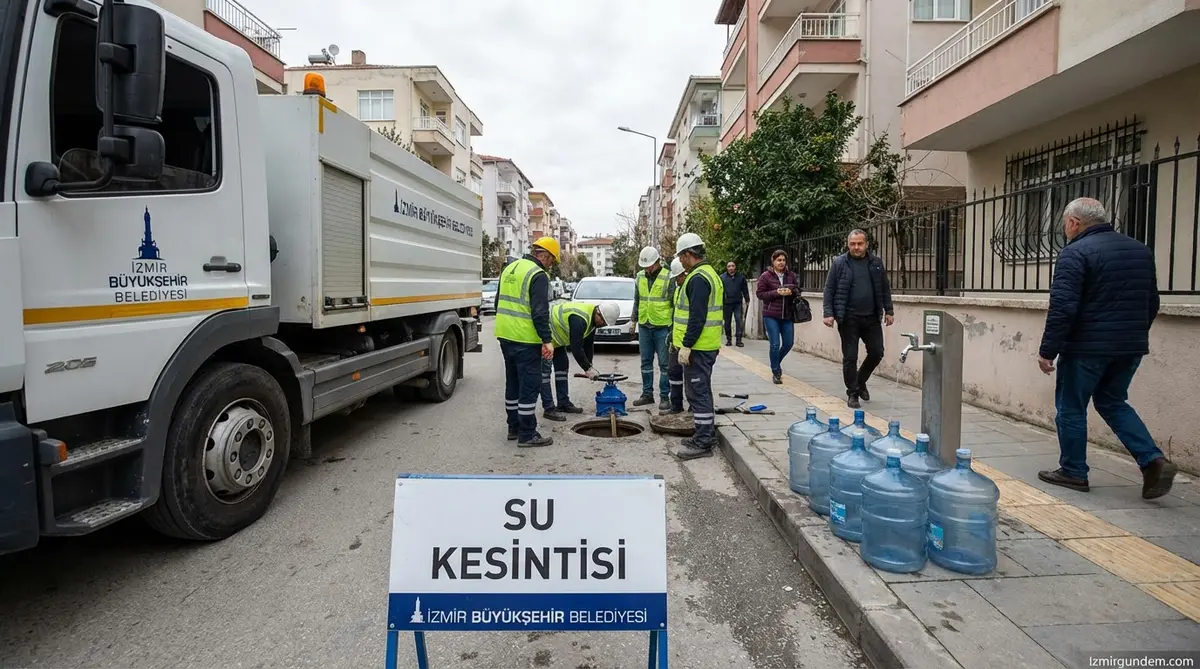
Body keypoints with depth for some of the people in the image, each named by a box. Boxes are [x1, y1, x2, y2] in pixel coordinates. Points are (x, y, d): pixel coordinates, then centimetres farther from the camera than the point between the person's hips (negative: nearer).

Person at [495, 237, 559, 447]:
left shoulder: (510, 268, 15)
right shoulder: (538, 275, -13)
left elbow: (499, 302, 21)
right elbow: (540, 312, -20)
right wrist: (547, 340, -19)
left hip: (506, 336, 9)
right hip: (525, 339, -9)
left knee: (513, 383, 17)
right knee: (529, 386, -2)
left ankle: (514, 427, 26)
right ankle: (527, 434, 1)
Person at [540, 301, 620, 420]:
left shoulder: (593, 317, -1)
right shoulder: (579, 319, -32)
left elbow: (588, 344, 7)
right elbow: (576, 347, -31)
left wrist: (589, 365, 3)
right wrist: (587, 368, -23)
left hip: (555, 336, 11)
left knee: (562, 366, 12)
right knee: (545, 371, -11)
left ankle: (564, 403, 18)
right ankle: (548, 409, -9)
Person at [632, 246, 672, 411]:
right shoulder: (640, 277, 7)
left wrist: (673, 327, -10)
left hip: (662, 327, -5)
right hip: (644, 326, 5)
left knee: (664, 363, 1)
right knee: (646, 362, 11)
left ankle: (664, 396, 10)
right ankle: (647, 393, 21)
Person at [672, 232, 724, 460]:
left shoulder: (698, 278, -17)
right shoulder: (709, 274, 16)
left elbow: (697, 317, -24)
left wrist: (686, 345, -21)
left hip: (698, 347, -11)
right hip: (707, 346, 11)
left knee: (697, 392, -5)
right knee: (702, 391, 17)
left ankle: (703, 442, 1)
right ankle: (707, 435, 27)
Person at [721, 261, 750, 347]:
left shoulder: (741, 277, 7)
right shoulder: (722, 277, 0)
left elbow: (745, 290, 10)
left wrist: (747, 300, 7)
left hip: (738, 303, 1)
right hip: (727, 303, -1)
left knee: (739, 320, -7)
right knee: (727, 322, 7)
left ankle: (739, 340, -2)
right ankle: (728, 339, 18)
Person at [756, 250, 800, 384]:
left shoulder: (791, 275, 6)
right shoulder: (766, 276, -3)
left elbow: (798, 290, 13)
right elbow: (760, 293, -5)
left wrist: (791, 292, -10)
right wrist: (776, 293, -16)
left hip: (787, 315, 4)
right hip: (771, 315, -4)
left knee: (789, 343, 8)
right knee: (775, 344, -3)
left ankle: (776, 362, 36)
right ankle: (776, 372, 12)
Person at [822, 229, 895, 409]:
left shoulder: (876, 262, 7)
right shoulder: (839, 263, -1)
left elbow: (885, 288, 13)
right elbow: (829, 290, -2)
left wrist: (889, 311, 9)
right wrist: (828, 313, -10)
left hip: (871, 317, 3)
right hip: (848, 319, -3)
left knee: (877, 353, 6)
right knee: (850, 357, 1)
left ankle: (860, 381, 31)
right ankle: (852, 393, 14)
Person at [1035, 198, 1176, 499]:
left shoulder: (1075, 252, -14)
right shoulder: (1140, 250, 12)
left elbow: (1062, 307, -20)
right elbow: (1152, 303, 19)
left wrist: (1047, 350, -16)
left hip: (1087, 347, -7)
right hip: (1131, 347, 8)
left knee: (1071, 407, 6)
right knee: (1113, 403, 21)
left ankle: (1073, 472, 15)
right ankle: (1153, 460, 7)